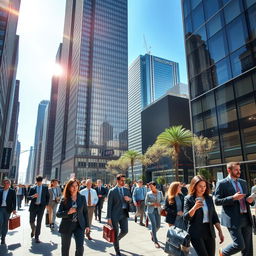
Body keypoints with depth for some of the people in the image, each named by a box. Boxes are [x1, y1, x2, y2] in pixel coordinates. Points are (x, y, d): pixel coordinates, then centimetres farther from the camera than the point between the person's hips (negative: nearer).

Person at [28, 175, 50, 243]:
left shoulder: (45, 188, 3)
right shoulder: (32, 188, 3)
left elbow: (48, 196, 10)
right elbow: (28, 197, 3)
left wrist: (46, 204, 3)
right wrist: (33, 196, -18)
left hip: (41, 206, -1)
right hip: (33, 206, 1)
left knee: (39, 222, -1)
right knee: (31, 221, 5)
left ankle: (37, 237, 11)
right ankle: (33, 230, 39)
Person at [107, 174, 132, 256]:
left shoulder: (127, 190, 4)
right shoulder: (112, 191, -10)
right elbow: (109, 205, -9)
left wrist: (129, 199, -11)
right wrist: (109, 217, -10)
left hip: (124, 214, 4)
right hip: (115, 215, -4)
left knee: (125, 231, 7)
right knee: (115, 233, 6)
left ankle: (116, 240, 38)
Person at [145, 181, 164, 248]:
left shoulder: (160, 193, 3)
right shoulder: (148, 194, -3)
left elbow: (163, 201, 5)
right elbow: (146, 203, -2)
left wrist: (159, 204, -16)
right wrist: (153, 203, -17)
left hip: (158, 210, 3)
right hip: (151, 211, -3)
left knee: (158, 225, 7)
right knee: (153, 224, -12)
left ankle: (152, 233, 40)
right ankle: (156, 242, -1)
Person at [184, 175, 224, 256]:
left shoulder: (209, 198, 7)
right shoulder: (188, 199, -8)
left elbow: (214, 216, 13)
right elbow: (186, 217, -15)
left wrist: (220, 231, 8)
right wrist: (195, 207, -31)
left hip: (209, 231, 5)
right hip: (196, 233, -5)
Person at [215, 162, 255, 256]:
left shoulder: (243, 182, 12)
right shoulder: (222, 183, -8)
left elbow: (246, 197, 21)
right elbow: (217, 201, -11)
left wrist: (250, 199, -2)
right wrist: (233, 198, -20)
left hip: (246, 218, 7)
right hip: (233, 219, -6)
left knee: (248, 248, 12)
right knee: (239, 245, -8)